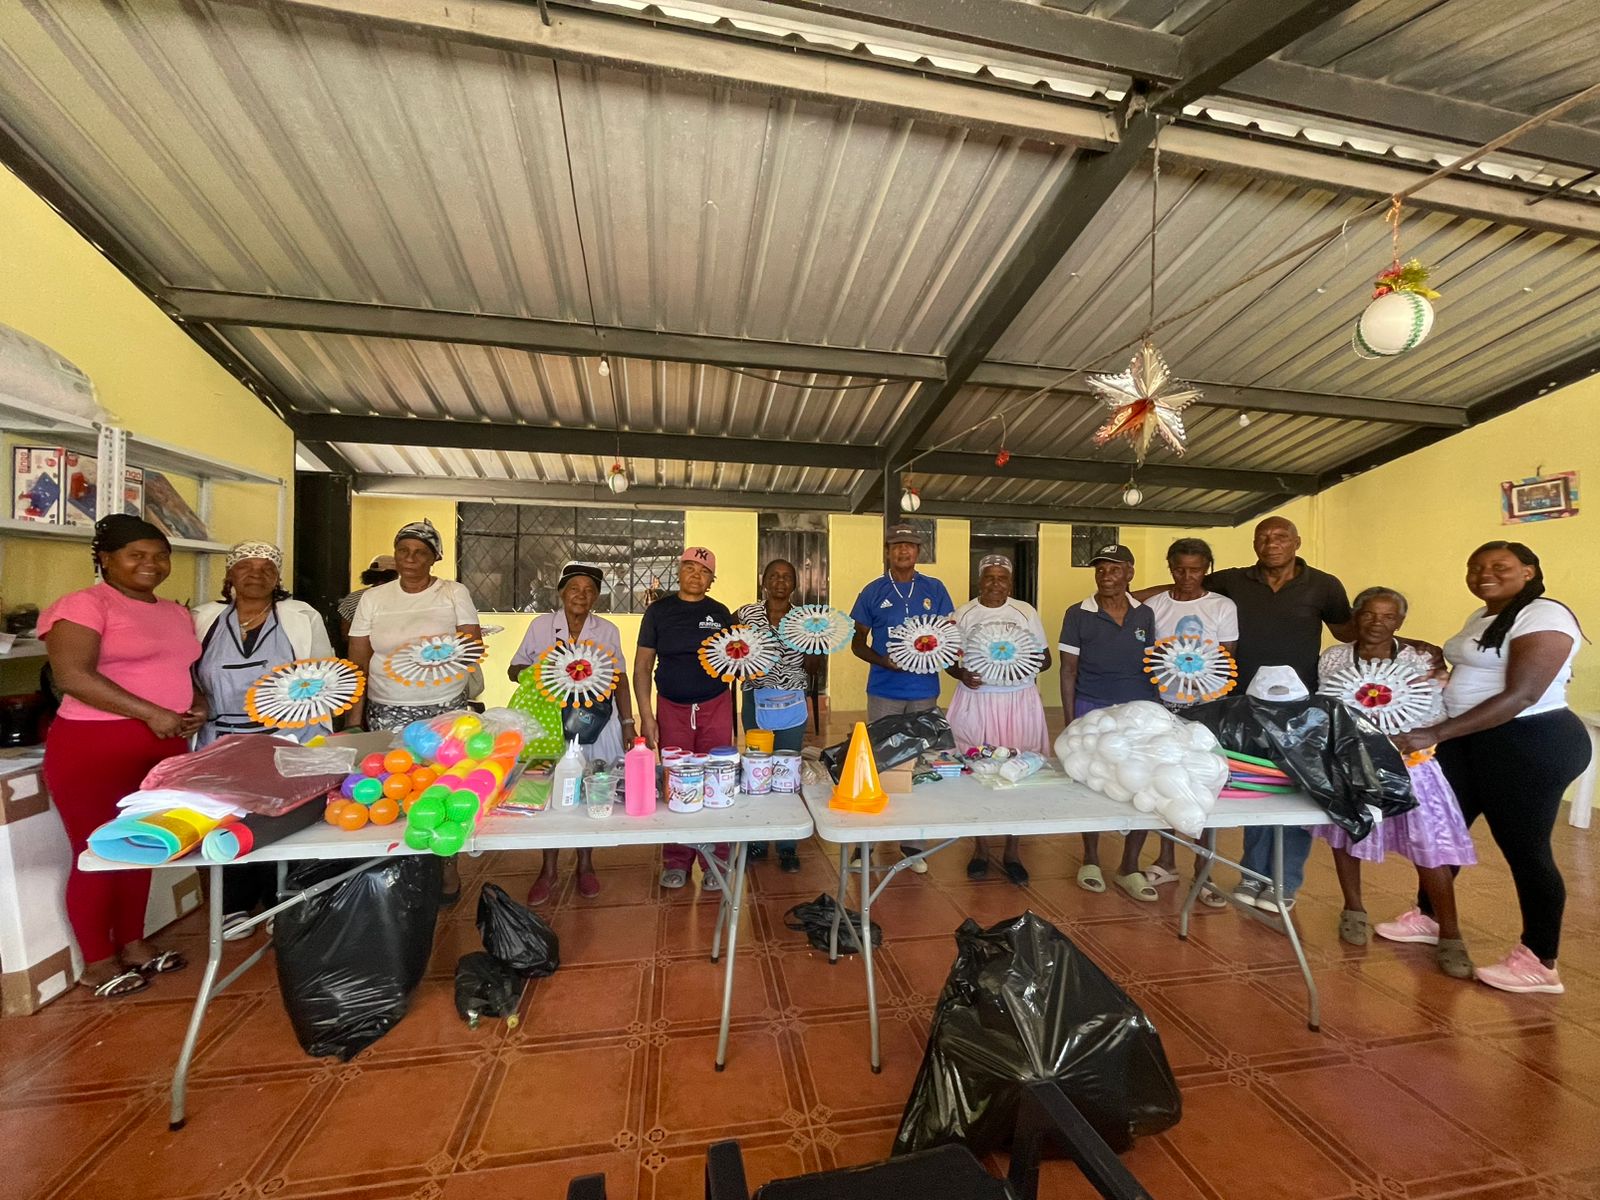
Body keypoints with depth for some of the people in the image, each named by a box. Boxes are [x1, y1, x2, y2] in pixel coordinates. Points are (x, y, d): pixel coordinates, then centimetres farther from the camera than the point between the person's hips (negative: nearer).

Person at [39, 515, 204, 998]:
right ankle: (97, 962, 21)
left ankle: (132, 944, 30)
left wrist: (198, 705, 1)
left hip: (163, 747, 6)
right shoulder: (84, 605, -9)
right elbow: (72, 675, -19)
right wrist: (152, 714, -22)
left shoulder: (176, 612, 13)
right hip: (94, 747, -6)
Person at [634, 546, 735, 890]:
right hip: (671, 709, 0)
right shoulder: (659, 610, 1)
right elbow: (642, 666, 1)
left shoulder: (720, 613, 4)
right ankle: (676, 862, 24)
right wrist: (646, 715, -5)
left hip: (715, 707, 1)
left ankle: (716, 862, 20)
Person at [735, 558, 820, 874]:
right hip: (756, 699, 0)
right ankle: (757, 842, 26)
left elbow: (812, 667, 3)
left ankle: (788, 847, 20)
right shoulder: (746, 614, 1)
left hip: (792, 702, 0)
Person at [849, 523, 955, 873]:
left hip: (925, 690, 1)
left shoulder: (934, 589, 5)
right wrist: (882, 660, -14)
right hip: (884, 690, -1)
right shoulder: (873, 591, 2)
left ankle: (913, 843, 22)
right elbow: (857, 643, 4)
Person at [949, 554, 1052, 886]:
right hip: (976, 701, 0)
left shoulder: (1026, 612, 5)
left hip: (1020, 702, 1)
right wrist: (962, 674, -16)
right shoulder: (964, 613, 3)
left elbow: (1046, 658, 8)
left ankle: (1011, 852, 21)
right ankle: (980, 849, 21)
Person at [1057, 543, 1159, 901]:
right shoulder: (1078, 614, -3)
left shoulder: (1144, 614, 6)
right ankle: (1090, 859, 26)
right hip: (1092, 711, -2)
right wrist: (1070, 723, -6)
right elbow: (1068, 671, -3)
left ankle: (1129, 867, 21)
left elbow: (1151, 667, 13)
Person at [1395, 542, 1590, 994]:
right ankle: (1429, 917, 28)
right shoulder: (1482, 618, 12)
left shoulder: (1544, 616, -14)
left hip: (1532, 744, -8)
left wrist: (1435, 734, -27)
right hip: (1472, 741, 8)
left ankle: (1540, 963, 16)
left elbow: (1520, 695, -23)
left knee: (1524, 847, 1)